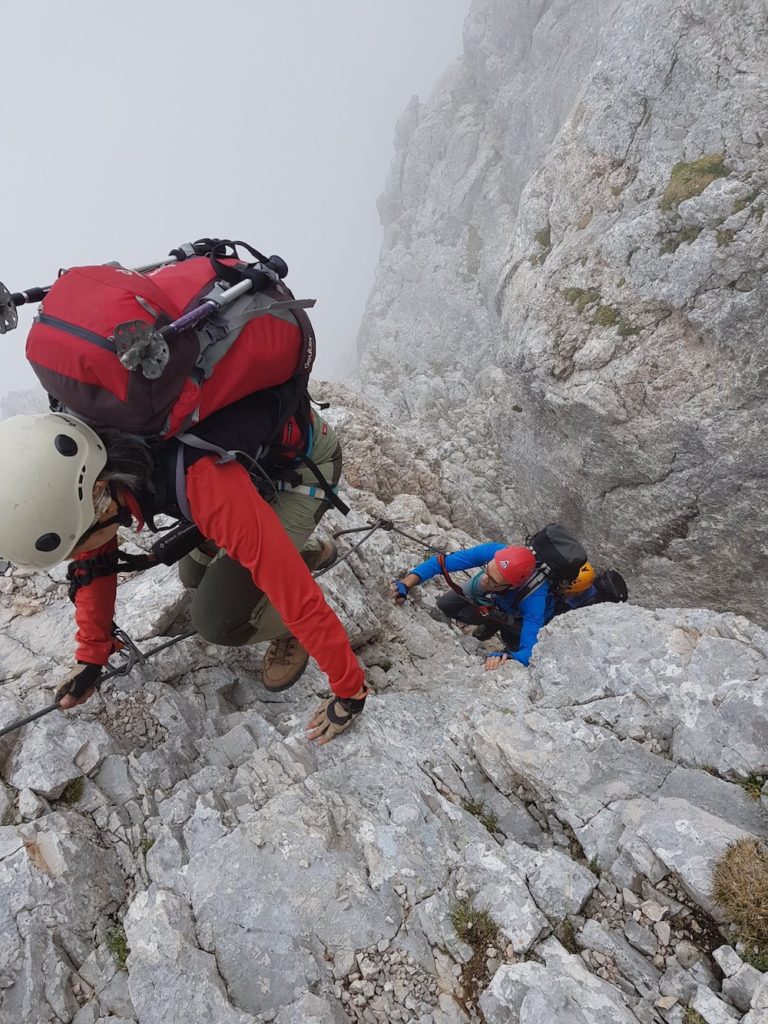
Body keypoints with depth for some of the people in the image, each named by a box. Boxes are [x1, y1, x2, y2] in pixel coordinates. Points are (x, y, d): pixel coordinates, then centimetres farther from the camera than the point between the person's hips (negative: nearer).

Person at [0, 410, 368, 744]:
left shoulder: (209, 483, -43)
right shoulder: (82, 469, -20)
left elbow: (297, 594, -35)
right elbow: (93, 564, -1)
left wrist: (350, 692, -24)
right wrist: (90, 656, 6)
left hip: (305, 458, -7)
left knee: (217, 617, -19)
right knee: (196, 574, 12)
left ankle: (294, 630, 10)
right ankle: (304, 550, 28)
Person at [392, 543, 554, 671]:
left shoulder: (533, 597, -47)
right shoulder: (492, 552, -41)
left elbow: (531, 652, -51)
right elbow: (440, 562, -37)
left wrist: (507, 658, -74)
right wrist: (406, 585, -50)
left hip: (523, 616, -3)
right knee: (445, 606, 1)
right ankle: (492, 624, 22)